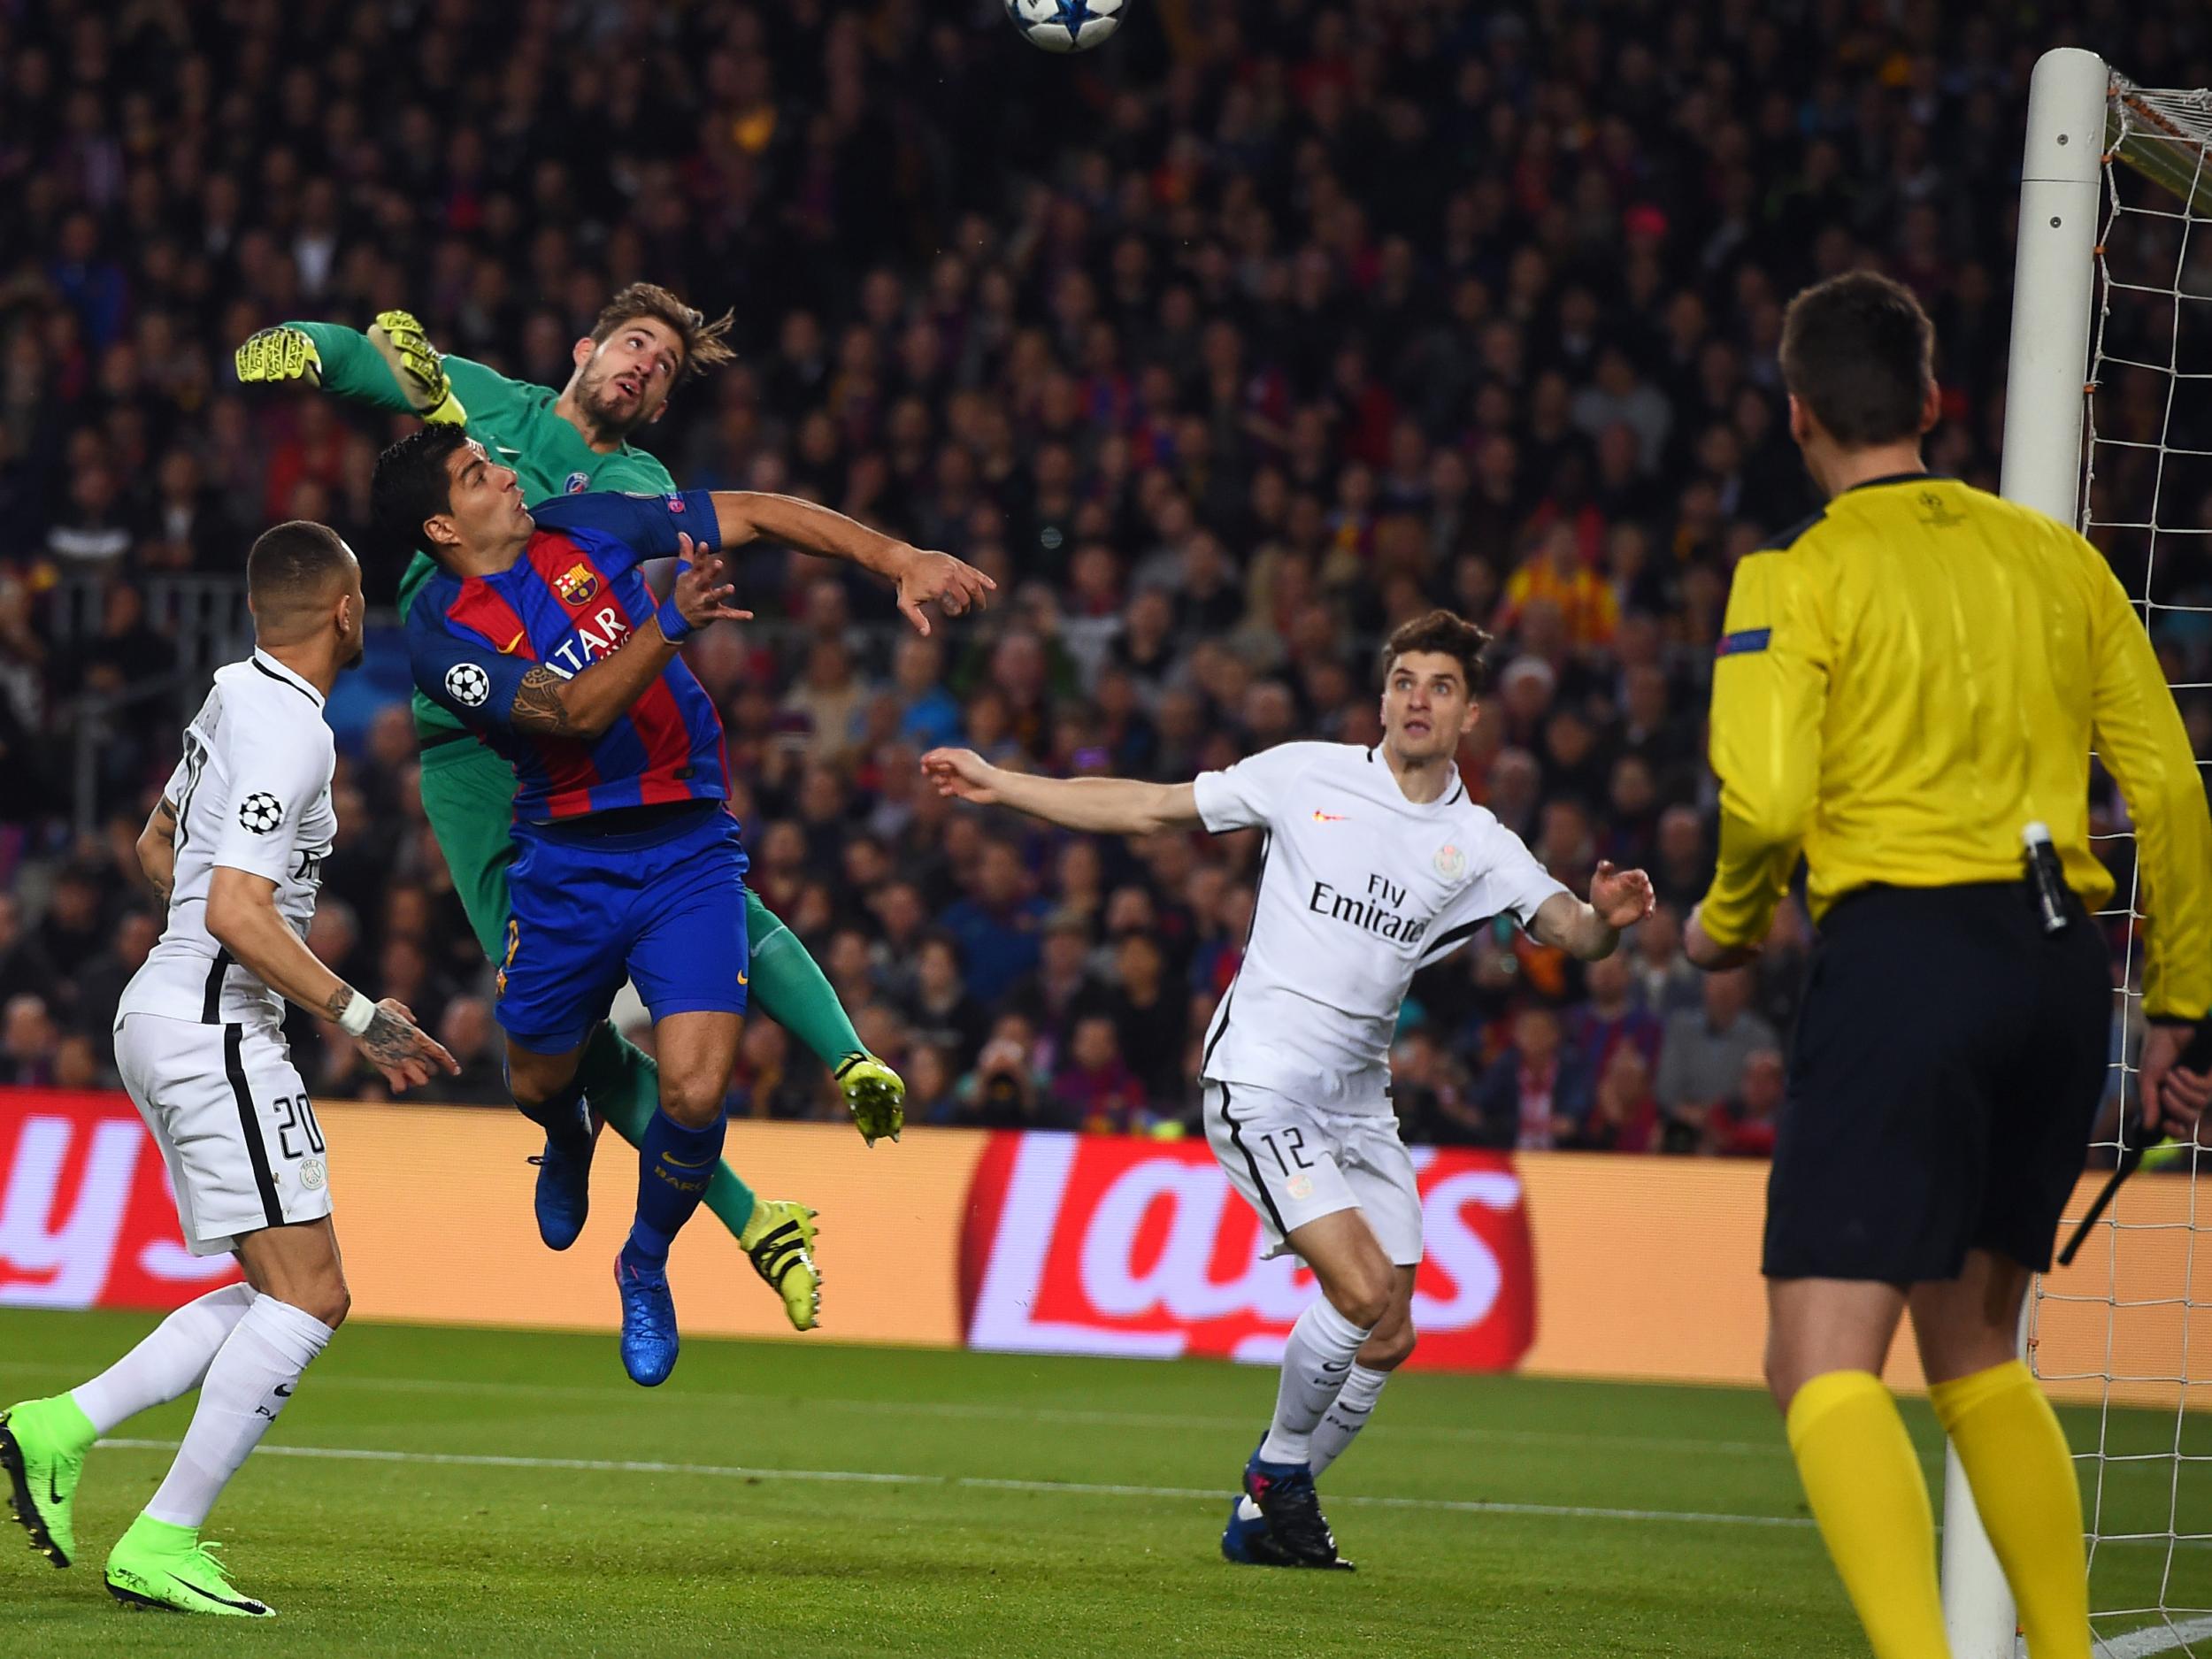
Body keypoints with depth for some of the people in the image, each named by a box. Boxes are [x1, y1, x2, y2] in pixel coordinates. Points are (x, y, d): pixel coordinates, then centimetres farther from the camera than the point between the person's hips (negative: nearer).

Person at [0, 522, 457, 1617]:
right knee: (308, 1296, -10)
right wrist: (356, 1014, -18)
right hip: (213, 1029, -10)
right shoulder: (292, 734, -17)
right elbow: (236, 914, -24)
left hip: (165, 1012, 10)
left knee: (284, 1294, 11)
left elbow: (157, 847, 27)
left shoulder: (234, 695, 13)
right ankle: (162, 1543, -12)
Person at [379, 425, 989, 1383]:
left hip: (689, 853, 1)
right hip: (565, 865, 0)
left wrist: (901, 563, -4)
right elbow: (576, 711, -23)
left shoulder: (581, 526, 0)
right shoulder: (442, 636, -10)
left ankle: (645, 1266, 14)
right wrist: (672, 624, -36)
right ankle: (570, 1143, 58)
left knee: (695, 1091, -15)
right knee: (537, 1083, 17)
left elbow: (760, 515, 3)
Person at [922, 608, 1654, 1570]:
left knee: (1386, 1336, 1)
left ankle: (1269, 1510, 19)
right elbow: (1147, 810, 4)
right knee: (1365, 1292, -20)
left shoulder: (1478, 845, 5)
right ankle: (1280, 1473, 2)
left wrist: (1608, 920, -31)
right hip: (1261, 1081, -5)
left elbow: (1572, 932, -6)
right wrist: (999, 786, 1)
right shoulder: (1306, 776, -1)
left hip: (1358, 1094, 5)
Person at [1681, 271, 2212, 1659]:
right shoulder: (2055, 557, 14)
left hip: (1904, 943, -6)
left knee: (1825, 1366, -9)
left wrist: (1727, 921, 9)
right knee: (1976, 1354, 21)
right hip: (2063, 958, 6)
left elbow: (1767, 802, -12)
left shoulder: (1800, 576, -1)